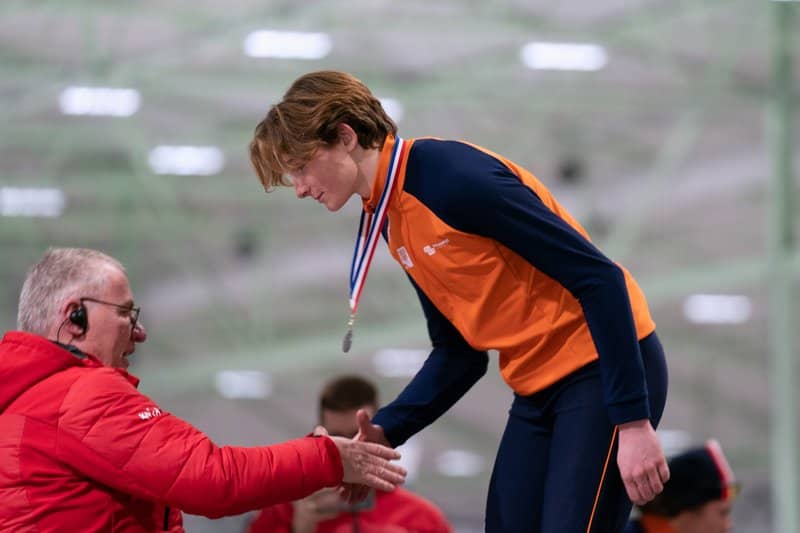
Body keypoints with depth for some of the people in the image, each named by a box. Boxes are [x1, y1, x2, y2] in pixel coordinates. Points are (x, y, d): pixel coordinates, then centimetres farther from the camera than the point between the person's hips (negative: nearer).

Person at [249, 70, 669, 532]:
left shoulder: (455, 177, -19)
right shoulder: (388, 221, 8)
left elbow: (599, 278, -20)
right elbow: (458, 353, 16)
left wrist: (634, 422, -22)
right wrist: (386, 431, 1)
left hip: (604, 371, -8)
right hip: (537, 388, 8)